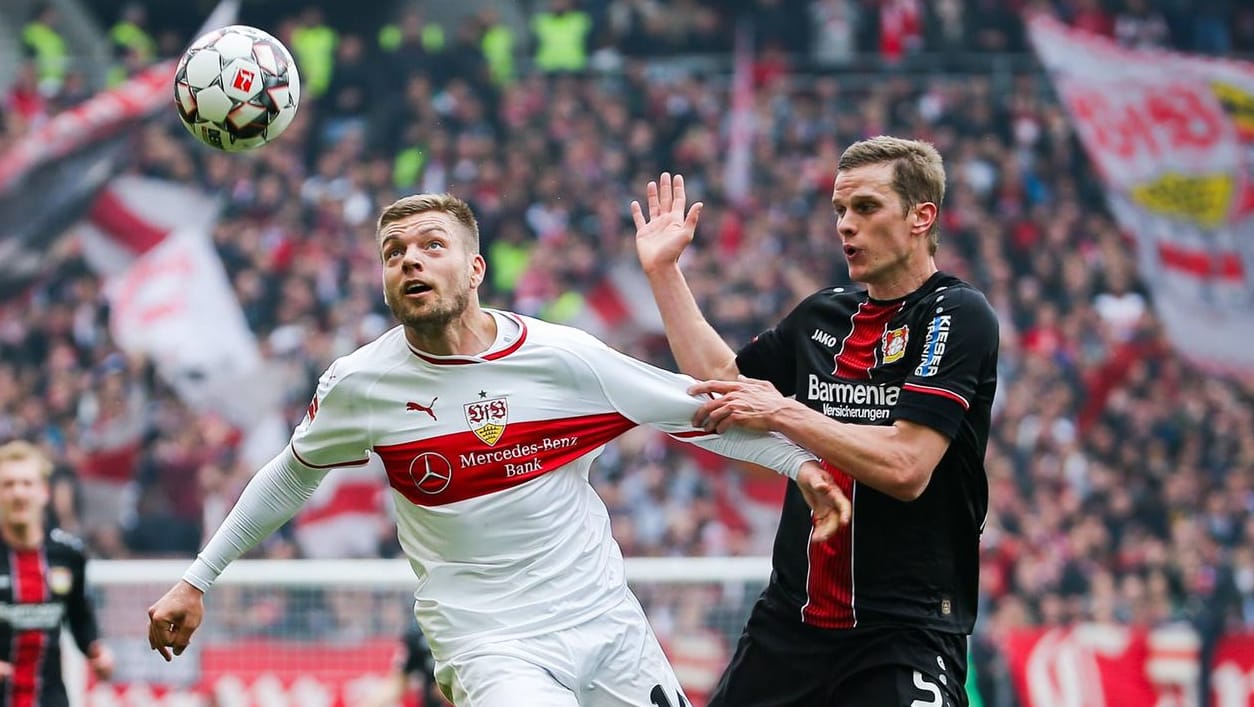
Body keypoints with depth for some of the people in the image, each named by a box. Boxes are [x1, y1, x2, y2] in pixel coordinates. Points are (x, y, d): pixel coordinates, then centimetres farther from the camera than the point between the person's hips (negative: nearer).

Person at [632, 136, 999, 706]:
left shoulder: (957, 316, -9)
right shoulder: (822, 315, 12)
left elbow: (906, 467, -19)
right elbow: (721, 380, 27)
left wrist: (784, 414, -15)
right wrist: (663, 270, 23)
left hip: (905, 631, -7)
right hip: (791, 615, 7)